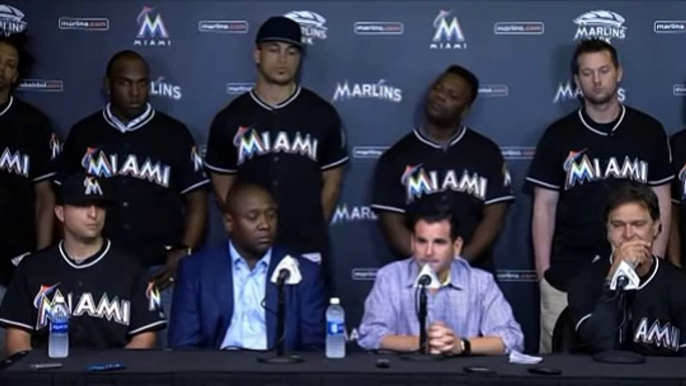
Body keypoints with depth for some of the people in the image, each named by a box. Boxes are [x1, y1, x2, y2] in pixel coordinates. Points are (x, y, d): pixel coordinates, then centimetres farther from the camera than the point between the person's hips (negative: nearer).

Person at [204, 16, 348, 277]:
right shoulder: (229, 119, 4)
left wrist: (310, 232, 9)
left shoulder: (322, 115, 2)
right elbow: (223, 187, 11)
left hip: (307, 252, -1)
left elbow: (331, 182, 8)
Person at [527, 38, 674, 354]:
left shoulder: (649, 131, 3)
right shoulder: (558, 135, 2)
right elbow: (544, 206, 3)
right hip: (566, 275, 0)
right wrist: (543, 270, -2)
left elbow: (661, 203, 6)